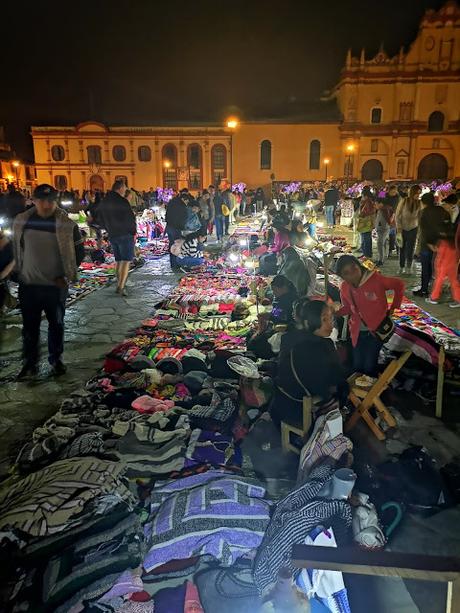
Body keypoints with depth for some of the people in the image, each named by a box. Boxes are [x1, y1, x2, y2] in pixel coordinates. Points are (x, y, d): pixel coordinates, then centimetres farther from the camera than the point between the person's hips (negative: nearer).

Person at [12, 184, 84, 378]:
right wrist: (18, 272, 10)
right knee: (29, 326, 11)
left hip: (56, 286, -2)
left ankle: (56, 359, 31)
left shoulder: (66, 225, -11)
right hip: (28, 284, 2)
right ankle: (30, 363, 26)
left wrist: (66, 276, -7)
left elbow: (79, 251, -3)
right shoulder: (21, 221, -1)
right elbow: (15, 249, 13)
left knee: (56, 324, 14)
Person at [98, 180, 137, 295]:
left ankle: (119, 285, 16)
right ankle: (121, 287, -15)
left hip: (112, 236, 7)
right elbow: (130, 218, -13)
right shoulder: (122, 201, -13)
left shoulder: (104, 202, 11)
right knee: (126, 261, -6)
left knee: (119, 261, 15)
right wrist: (134, 232, -1)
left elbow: (101, 220, 18)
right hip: (125, 235, -7)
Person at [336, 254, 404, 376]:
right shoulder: (344, 288, -6)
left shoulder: (375, 279, -20)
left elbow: (399, 285, -8)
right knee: (357, 366, 10)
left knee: (369, 367, -2)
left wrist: (393, 307, -7)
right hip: (357, 332, 4)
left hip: (377, 329, -4)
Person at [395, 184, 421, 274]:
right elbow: (397, 216, -9)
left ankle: (408, 268, 16)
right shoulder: (404, 201, -13)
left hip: (413, 229, 2)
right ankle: (401, 268, 18)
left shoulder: (419, 203, -4)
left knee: (411, 249, 2)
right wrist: (399, 230, -11)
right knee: (402, 249, 5)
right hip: (402, 229, -2)